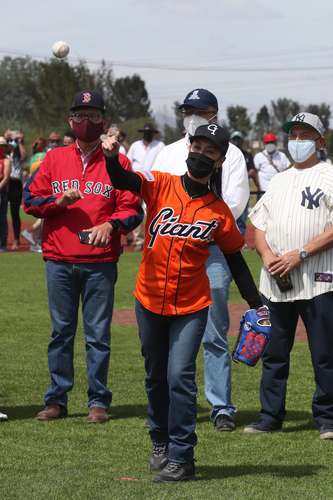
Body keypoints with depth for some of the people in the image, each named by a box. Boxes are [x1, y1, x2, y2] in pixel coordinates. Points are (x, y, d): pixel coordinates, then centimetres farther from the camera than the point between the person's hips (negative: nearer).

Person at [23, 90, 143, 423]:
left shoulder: (118, 162, 7)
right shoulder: (54, 159, 12)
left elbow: (132, 209, 1)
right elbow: (30, 200, 8)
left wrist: (111, 224, -17)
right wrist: (59, 201, -9)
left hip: (100, 261, -2)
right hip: (59, 261, 2)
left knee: (98, 333, 0)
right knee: (61, 331, 6)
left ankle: (98, 401, 7)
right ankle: (56, 400, 12)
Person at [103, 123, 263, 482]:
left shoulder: (219, 211, -4)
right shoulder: (161, 186, -5)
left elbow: (235, 260, 6)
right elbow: (123, 180, -23)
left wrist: (256, 304, 3)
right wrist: (112, 157, -45)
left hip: (192, 307, -2)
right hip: (150, 301, 2)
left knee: (180, 376, -12)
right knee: (156, 378, 16)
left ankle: (181, 458, -4)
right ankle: (161, 443, 36)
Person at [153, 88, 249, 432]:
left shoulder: (230, 155, 7)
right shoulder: (168, 154, 17)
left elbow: (234, 203, -3)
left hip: (215, 249, -3)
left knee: (214, 335, -4)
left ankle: (222, 408, 0)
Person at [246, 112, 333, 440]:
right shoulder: (279, 181, 20)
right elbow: (257, 224, 18)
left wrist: (300, 254, -16)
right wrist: (267, 254, -2)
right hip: (275, 281, 6)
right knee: (273, 353, 9)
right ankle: (270, 417, 16)